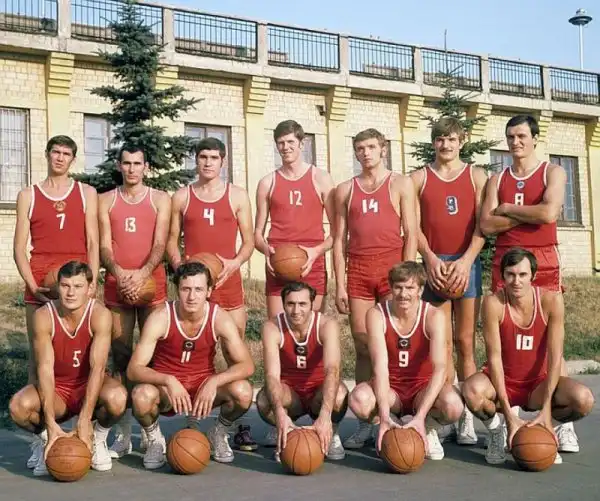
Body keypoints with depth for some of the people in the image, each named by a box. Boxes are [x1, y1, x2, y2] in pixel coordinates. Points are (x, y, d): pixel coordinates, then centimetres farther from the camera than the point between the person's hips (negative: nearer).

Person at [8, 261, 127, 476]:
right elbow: (45, 368, -23)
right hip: (56, 389, 1)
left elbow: (98, 367, -27)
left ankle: (98, 439, 0)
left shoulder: (100, 314, -21)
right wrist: (51, 423, -32)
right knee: (19, 406, -30)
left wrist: (85, 420, -35)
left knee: (117, 398, -35)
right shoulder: (43, 316, -17)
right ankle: (45, 440, 5)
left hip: (91, 386, -1)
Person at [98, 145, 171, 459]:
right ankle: (123, 433, 7)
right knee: (120, 355, 2)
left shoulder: (160, 199, 7)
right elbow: (104, 246, 2)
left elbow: (160, 244, -4)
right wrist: (119, 273, -18)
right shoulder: (106, 201, 11)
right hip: (117, 284, 1)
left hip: (151, 283, -1)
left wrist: (143, 272, -22)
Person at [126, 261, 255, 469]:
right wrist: (168, 381, -40)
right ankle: (155, 439, 1)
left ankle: (219, 433, 7)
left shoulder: (220, 318, -16)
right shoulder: (160, 319, -20)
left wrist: (214, 382, -34)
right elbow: (133, 369, -23)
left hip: (204, 387, 1)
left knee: (243, 392, -28)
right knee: (141, 396, -35)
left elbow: (247, 365, -18)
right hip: (166, 387, -1)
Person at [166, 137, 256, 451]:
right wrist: (177, 263, -8)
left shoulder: (237, 195, 7)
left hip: (227, 281, 0)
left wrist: (234, 263, -12)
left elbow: (248, 240, 7)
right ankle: (191, 424, 10)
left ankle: (241, 425, 7)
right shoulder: (182, 197, 9)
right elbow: (172, 239, 12)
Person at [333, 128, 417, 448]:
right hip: (358, 271, 3)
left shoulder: (401, 184, 6)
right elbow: (340, 239, 11)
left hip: (392, 268, -2)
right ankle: (365, 423, 8)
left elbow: (411, 233, 1)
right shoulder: (345, 190, 13)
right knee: (363, 348, 3)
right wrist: (340, 284, 3)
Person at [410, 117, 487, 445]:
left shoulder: (476, 176, 9)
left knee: (465, 342, 0)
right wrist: (431, 259, -11)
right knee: (442, 343, -1)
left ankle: (467, 416, 2)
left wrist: (465, 261, -12)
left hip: (467, 263, 0)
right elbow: (414, 226, 3)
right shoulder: (419, 178, 9)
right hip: (434, 264, 0)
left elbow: (481, 225, 1)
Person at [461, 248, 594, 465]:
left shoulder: (551, 301, -16)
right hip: (502, 382, -1)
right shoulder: (493, 303, -20)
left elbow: (555, 357, -17)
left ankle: (545, 429, 6)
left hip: (539, 383, 2)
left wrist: (546, 410, -24)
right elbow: (494, 357, -21)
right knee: (472, 390, -36)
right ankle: (495, 430, -1)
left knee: (584, 400, -27)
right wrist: (509, 415, -26)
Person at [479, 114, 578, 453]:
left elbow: (548, 213, -15)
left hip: (543, 262, -3)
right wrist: (528, 214, -7)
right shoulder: (498, 179, 14)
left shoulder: (553, 172, 4)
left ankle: (564, 421, -2)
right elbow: (486, 225, 0)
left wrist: (507, 209, -3)